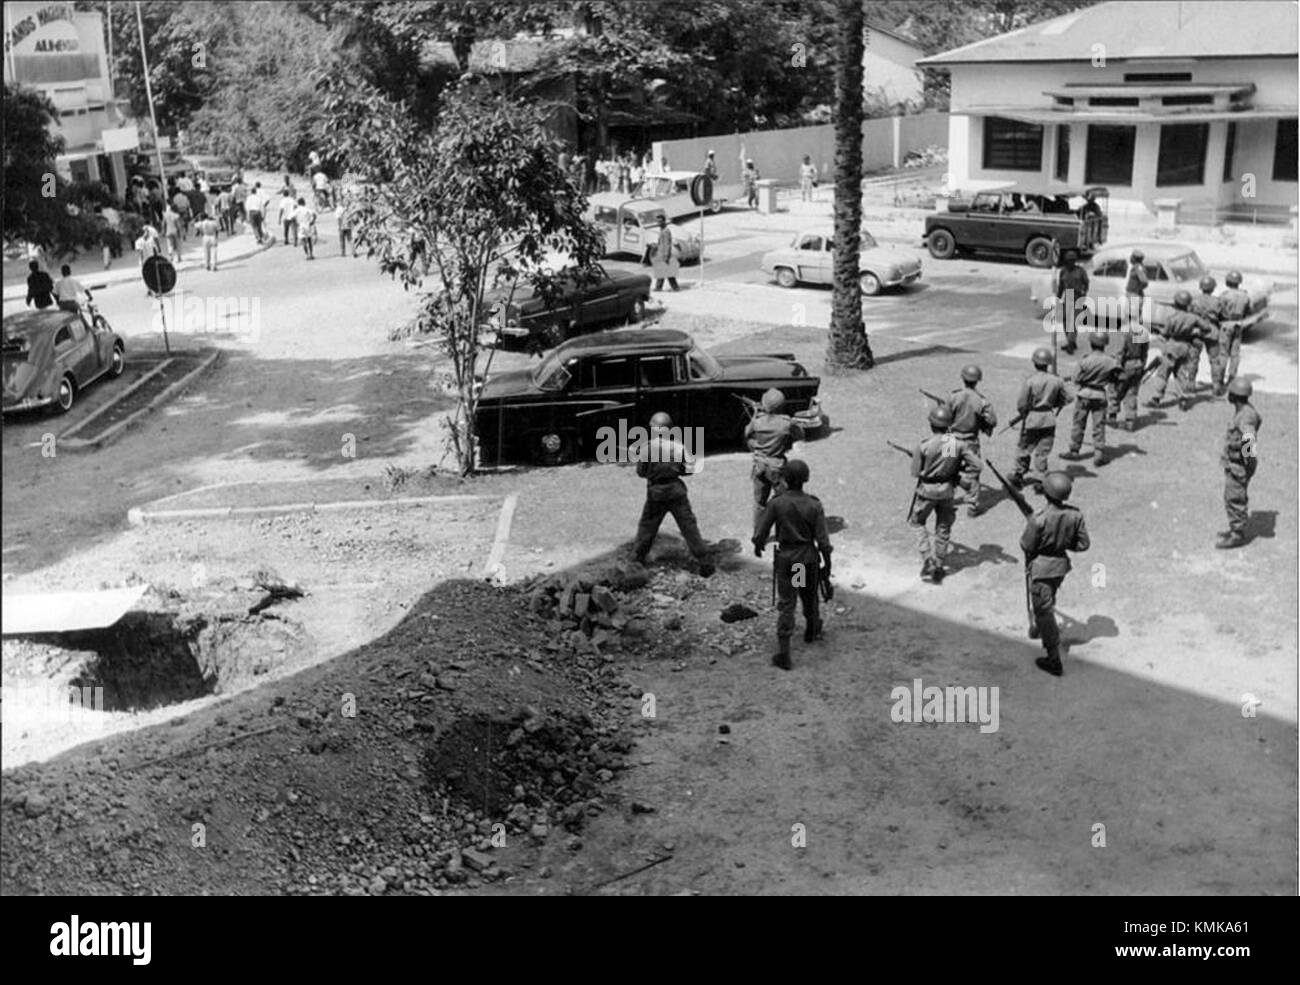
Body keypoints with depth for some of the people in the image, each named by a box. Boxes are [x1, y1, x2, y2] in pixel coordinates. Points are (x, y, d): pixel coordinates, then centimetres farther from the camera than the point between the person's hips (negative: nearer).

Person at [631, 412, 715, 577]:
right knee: (689, 527, 2)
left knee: (647, 526, 16)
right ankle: (704, 562, 0)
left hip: (655, 492, 0)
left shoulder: (647, 448, -10)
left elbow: (641, 471, -1)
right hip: (676, 490, 0)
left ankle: (637, 558, 24)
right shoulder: (678, 447, -7)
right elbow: (690, 467, -4)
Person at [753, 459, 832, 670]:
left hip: (785, 558, -1)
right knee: (809, 596, 25)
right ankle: (811, 631, 50)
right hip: (808, 557, 1)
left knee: (785, 604, 2)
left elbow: (760, 531, -8)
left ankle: (783, 652, -7)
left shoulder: (776, 503, -13)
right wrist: (827, 564, 4)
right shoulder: (814, 505, -11)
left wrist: (758, 546, 14)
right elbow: (822, 540, -10)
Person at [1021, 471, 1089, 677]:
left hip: (1040, 567, -6)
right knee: (1049, 602, 31)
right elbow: (1083, 544, -5)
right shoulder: (1075, 515, -13)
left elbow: (1026, 546, -18)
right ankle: (1042, 630, 55)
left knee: (1044, 610, 4)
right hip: (1061, 564, 6)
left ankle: (1054, 660, 8)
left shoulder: (1039, 517, -29)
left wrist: (1028, 527, 0)